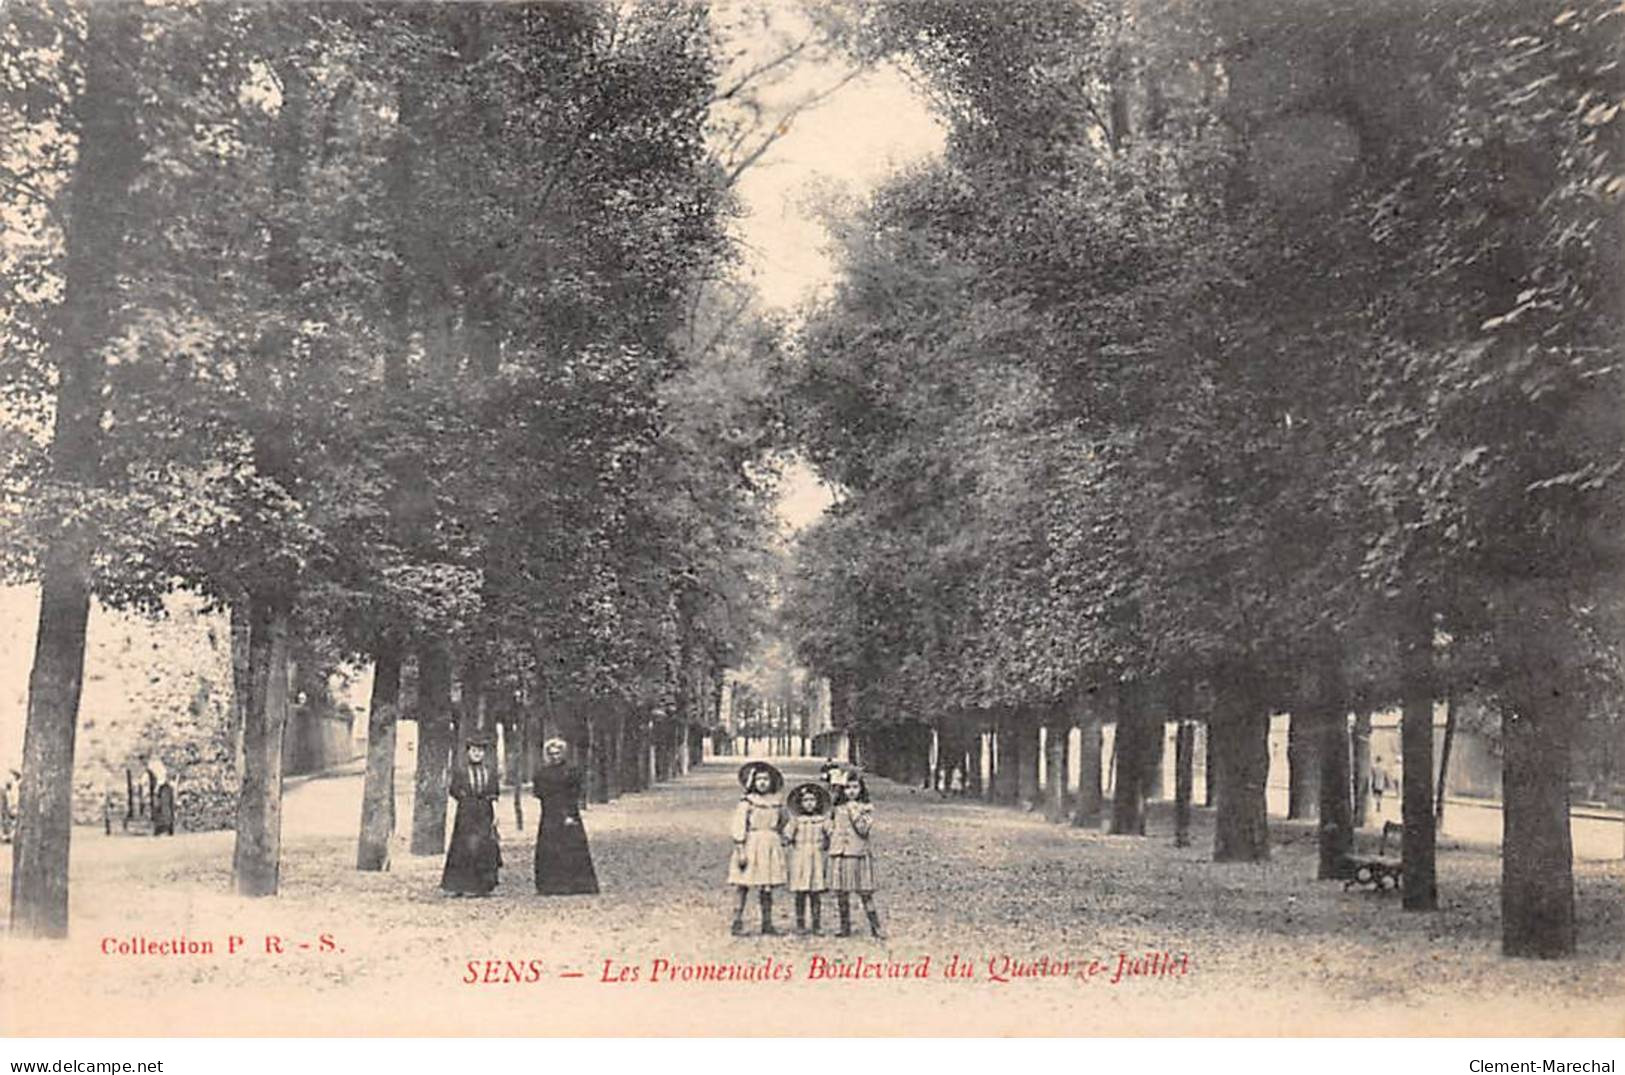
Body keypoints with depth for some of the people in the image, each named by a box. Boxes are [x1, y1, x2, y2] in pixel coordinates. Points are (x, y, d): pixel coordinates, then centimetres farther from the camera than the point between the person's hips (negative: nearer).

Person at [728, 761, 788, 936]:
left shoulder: (776, 803, 10)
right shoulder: (746, 802, -5)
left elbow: (781, 829, 17)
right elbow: (739, 828, -9)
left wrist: (782, 851, 15)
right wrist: (741, 851, -15)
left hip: (771, 848, 4)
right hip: (751, 847, -4)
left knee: (767, 888, 6)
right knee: (742, 886, -3)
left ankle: (767, 924, 12)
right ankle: (737, 923, 1)